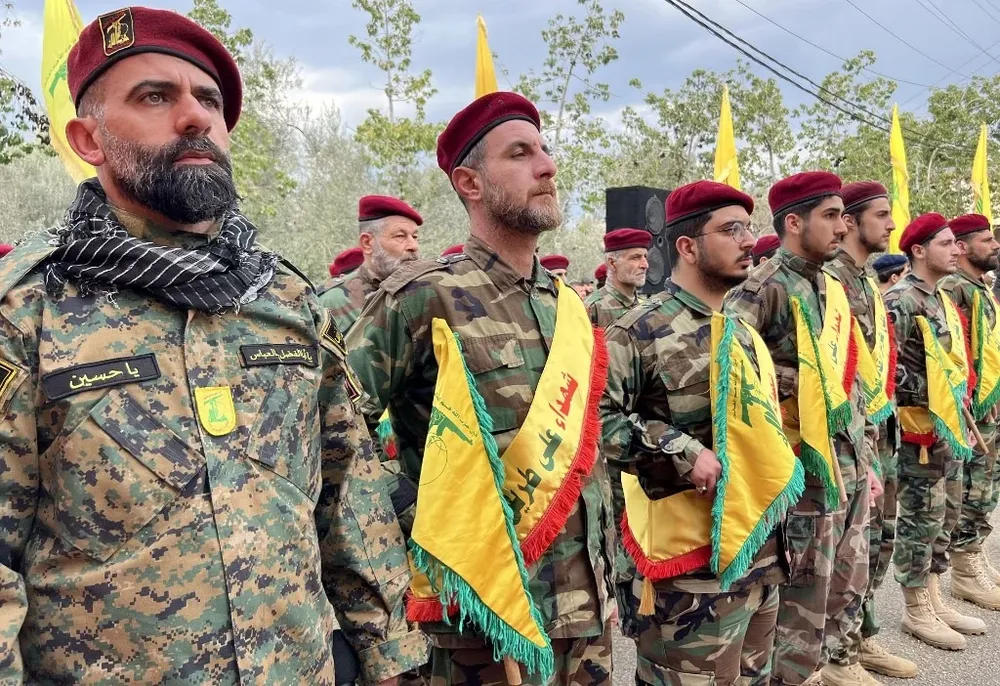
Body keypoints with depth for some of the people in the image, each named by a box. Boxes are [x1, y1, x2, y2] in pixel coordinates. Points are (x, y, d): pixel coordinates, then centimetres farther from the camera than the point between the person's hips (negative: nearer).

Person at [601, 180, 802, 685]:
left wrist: (778, 482, 17)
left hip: (760, 550, 8)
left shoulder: (743, 330, 12)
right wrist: (682, 453, -24)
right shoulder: (642, 332, -16)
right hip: (690, 567, -8)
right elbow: (593, 416, -23)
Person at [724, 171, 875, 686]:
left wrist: (867, 457, 15)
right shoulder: (765, 288, -14)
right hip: (806, 473, -8)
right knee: (803, 606, 4)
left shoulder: (833, 290, 12)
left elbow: (850, 381, 16)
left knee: (849, 587, 21)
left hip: (851, 468, 8)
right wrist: (784, 382, -18)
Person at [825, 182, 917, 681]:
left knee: (880, 538, 16)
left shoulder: (869, 278, 14)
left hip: (881, 427, 9)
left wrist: (888, 416, 16)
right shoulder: (831, 278, -15)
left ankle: (861, 638, 30)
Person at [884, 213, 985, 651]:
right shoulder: (900, 301, -16)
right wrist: (925, 396, -16)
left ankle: (932, 599, 27)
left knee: (932, 518, 16)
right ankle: (915, 610, 12)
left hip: (945, 425, 9)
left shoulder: (941, 300, 14)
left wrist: (957, 401, 10)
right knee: (919, 518, 0)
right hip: (918, 426, -9)